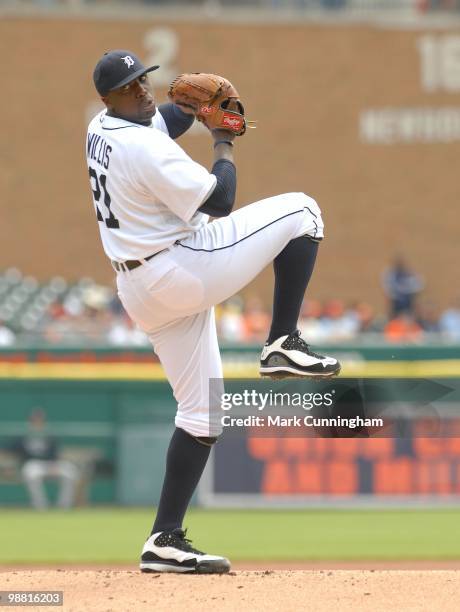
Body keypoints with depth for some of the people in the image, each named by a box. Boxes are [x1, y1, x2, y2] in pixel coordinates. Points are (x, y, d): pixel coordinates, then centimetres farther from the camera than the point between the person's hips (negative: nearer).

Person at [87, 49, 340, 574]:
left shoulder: (100, 129, 8)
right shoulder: (148, 149, -21)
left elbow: (164, 120, 29)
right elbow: (218, 200, -19)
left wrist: (193, 102, 8)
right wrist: (224, 145, -2)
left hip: (140, 290, 9)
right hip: (183, 270, -9)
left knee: (201, 411, 13)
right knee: (299, 211, -2)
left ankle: (165, 542, 8)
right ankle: (282, 345, -3)